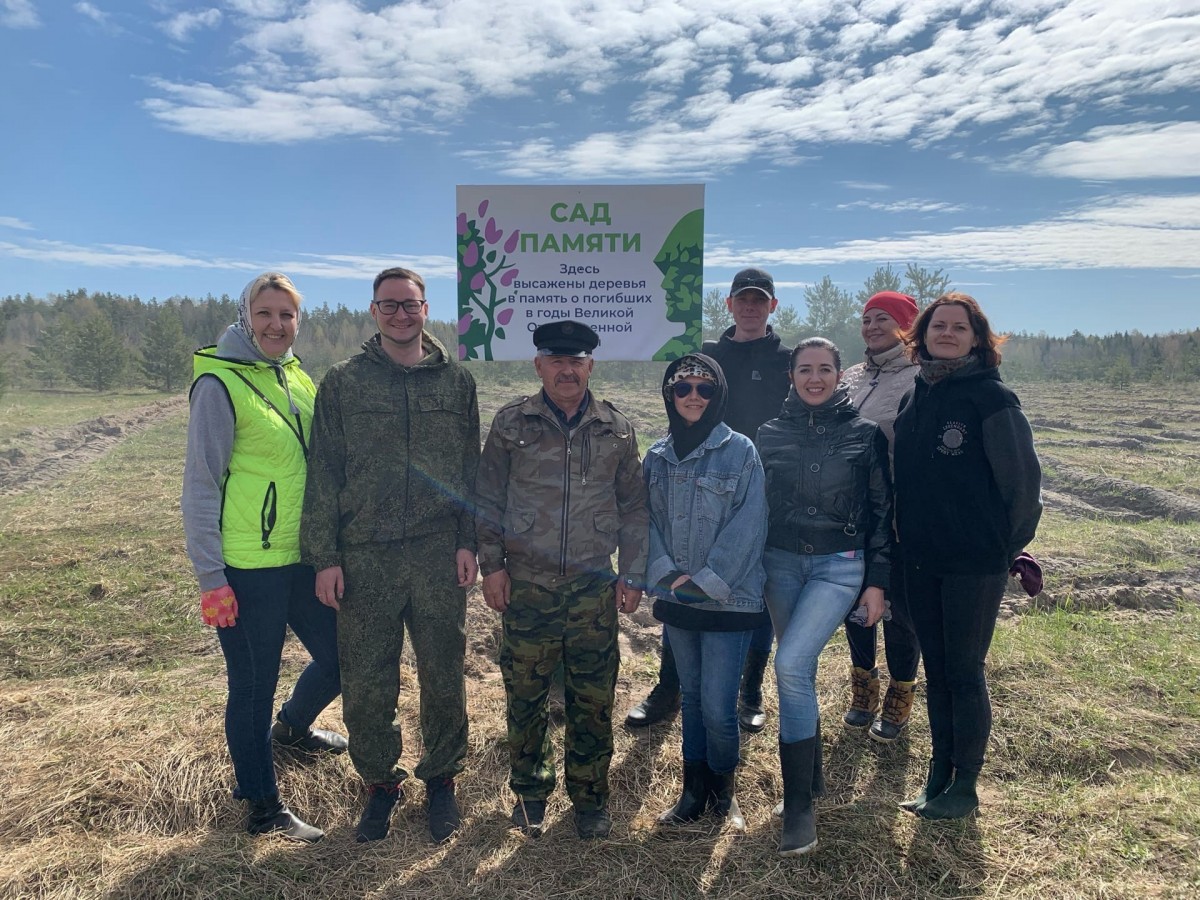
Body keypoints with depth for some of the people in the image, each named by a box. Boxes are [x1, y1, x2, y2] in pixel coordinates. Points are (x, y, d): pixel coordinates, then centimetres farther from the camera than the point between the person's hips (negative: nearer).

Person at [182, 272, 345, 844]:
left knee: (339, 657, 17)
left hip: (302, 558, 7)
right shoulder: (220, 384, -10)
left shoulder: (298, 379, 10)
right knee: (253, 686, 7)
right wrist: (210, 578, -13)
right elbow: (201, 486, -11)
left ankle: (292, 727, 48)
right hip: (247, 569, -7)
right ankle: (262, 809, 27)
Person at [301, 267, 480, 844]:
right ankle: (380, 782, 31)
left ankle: (441, 779, 32)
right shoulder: (343, 383, 3)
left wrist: (468, 541, -1)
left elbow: (471, 469, 6)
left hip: (439, 557, 1)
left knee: (443, 678, 11)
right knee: (366, 685, 8)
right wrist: (324, 556, -4)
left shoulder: (455, 381, 6)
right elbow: (323, 474, 1)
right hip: (364, 558, 0)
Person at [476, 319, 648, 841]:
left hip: (594, 589, 1)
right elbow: (488, 500, 4)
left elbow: (633, 508, 8)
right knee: (524, 696, 10)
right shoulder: (512, 423, 1)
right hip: (526, 587, 0)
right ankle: (530, 791, 32)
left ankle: (590, 797, 27)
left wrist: (632, 575, 4)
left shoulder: (617, 430, 4)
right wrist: (491, 564, -2)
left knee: (593, 700, 7)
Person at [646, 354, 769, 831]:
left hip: (728, 599, -4)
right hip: (676, 598, 4)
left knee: (718, 707, -3)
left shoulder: (740, 451, -8)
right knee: (691, 698, 16)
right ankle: (694, 791, 32)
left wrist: (707, 579, -15)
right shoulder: (657, 456, 5)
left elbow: (748, 525, -12)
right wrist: (664, 572, -10)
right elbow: (648, 518, 4)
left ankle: (722, 786, 24)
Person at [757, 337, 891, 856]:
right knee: (798, 671, 10)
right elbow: (755, 506, 11)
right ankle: (812, 775, 30)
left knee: (791, 664, -19)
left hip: (840, 565, -3)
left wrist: (876, 582, -2)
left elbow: (882, 511, 2)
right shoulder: (770, 434, 7)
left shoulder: (865, 434, 1)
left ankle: (799, 804, -8)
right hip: (780, 564, 4)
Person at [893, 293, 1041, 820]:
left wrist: (1009, 547, -2)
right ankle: (939, 775, 27)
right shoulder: (914, 399, 8)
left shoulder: (991, 397, -10)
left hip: (976, 563, -6)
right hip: (920, 560, 6)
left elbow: (1023, 478, -9)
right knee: (936, 672, 14)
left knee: (965, 673, 3)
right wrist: (906, 539, 11)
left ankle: (965, 786, 19)